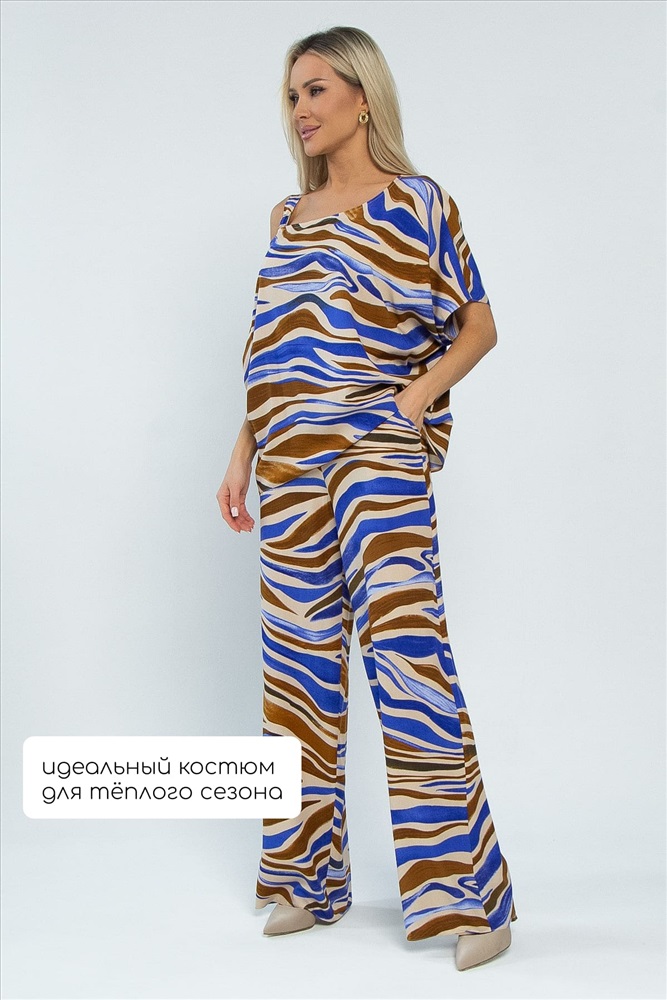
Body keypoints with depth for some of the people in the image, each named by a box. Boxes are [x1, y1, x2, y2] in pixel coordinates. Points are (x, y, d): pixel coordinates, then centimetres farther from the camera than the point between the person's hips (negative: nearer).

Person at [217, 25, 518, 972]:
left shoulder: (417, 202, 2)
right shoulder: (288, 216, 18)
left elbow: (480, 324, 3)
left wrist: (426, 386, -13)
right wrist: (242, 456, 16)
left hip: (379, 457, -6)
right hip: (290, 466, 6)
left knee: (406, 653, -13)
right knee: (300, 667, 8)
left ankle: (467, 891, -3)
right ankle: (307, 876, 20)